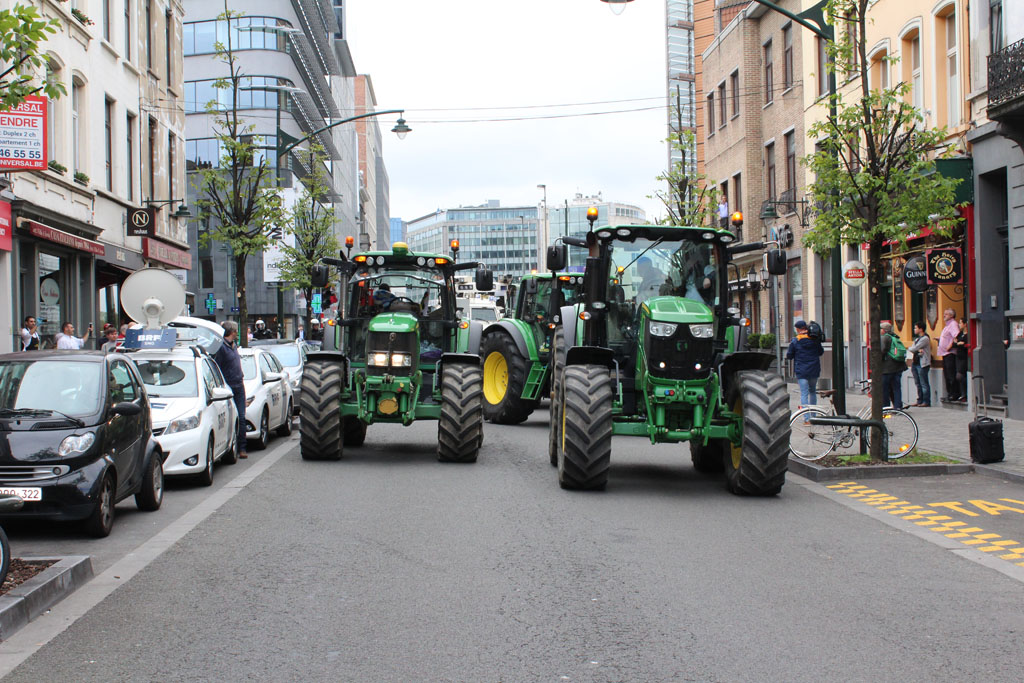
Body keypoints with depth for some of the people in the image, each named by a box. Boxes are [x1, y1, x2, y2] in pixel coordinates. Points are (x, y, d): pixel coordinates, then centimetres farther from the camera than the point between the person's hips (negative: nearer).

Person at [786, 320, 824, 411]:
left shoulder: (795, 341, -8)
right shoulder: (815, 339, 2)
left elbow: (789, 356, -1)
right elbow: (821, 352, 15)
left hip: (801, 371, -4)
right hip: (814, 370, 4)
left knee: (804, 393, -4)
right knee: (813, 391, 20)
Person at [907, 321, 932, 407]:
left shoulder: (925, 338, -11)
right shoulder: (917, 338, 19)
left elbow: (913, 349, -16)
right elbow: (912, 349, 7)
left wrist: (909, 349, 6)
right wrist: (918, 350, -13)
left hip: (922, 364, -9)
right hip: (916, 363, 9)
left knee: (924, 384, -6)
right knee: (918, 383, 12)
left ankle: (926, 402, -4)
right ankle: (920, 401, 18)